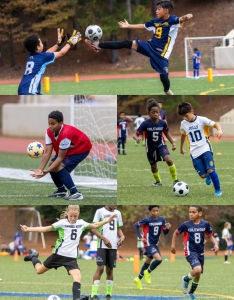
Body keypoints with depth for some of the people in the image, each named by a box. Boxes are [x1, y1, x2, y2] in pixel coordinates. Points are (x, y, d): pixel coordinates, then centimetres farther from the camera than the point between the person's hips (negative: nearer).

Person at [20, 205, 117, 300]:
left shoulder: (81, 223, 5)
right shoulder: (62, 223, -8)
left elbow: (94, 225, 21)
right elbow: (46, 229, -10)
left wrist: (108, 220, 16)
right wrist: (28, 229, -18)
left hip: (71, 257, 2)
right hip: (59, 254, -2)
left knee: (77, 277, -22)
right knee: (39, 270, 14)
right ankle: (34, 257, 45)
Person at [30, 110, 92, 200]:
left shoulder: (65, 134, -39)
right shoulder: (49, 132, -17)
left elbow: (60, 158, -34)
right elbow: (47, 153, -19)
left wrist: (45, 171, -37)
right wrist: (40, 169, -31)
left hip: (81, 149, -8)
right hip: (68, 150, 8)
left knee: (60, 166, -25)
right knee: (52, 165, -1)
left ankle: (75, 193, -25)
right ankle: (61, 190, 23)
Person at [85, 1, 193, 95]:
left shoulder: (172, 20, -14)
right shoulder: (155, 21, 7)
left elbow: (181, 20, -35)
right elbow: (143, 26, 24)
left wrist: (186, 17, -60)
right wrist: (128, 26, 34)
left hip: (161, 53, -6)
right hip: (150, 46, 6)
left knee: (163, 76, -7)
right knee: (128, 43, -3)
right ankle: (99, 45, -2)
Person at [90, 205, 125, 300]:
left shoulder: (117, 213, 13)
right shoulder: (100, 211, -4)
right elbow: (93, 229, -6)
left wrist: (122, 236, 1)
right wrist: (104, 239, -17)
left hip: (113, 246, 5)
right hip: (102, 245, -5)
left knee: (110, 270, 8)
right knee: (100, 268, -12)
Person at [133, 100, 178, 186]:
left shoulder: (162, 123, -14)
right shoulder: (145, 124, -22)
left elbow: (167, 133, 5)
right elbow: (135, 134, -22)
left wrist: (173, 143, -3)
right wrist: (137, 138, -45)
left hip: (161, 145, 0)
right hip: (150, 148, 0)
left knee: (169, 160, -24)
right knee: (153, 166, 15)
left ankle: (175, 180, -12)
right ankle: (158, 181, 43)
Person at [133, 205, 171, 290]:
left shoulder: (161, 219, -3)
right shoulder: (147, 220, -16)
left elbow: (165, 232, 1)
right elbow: (136, 225, -7)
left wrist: (167, 228, -22)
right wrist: (140, 237, -12)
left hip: (155, 244, 6)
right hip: (148, 244, -6)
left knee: (147, 262, 17)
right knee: (158, 259, -22)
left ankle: (138, 279, 33)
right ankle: (148, 273, 2)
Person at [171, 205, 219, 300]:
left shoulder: (205, 224, -5)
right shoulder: (186, 225, -11)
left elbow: (210, 236, 8)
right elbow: (176, 233, 5)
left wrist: (215, 244, -8)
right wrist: (173, 245, 4)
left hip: (200, 252, 4)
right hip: (190, 252, -4)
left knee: (198, 275, 14)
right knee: (197, 269, -28)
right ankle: (186, 279, 4)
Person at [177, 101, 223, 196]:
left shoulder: (201, 120, -8)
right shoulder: (183, 124, 4)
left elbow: (216, 124, -11)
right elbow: (183, 135, 23)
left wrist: (219, 130, -34)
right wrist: (181, 148, 35)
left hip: (205, 149, -3)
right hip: (195, 152, 3)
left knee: (210, 170, -19)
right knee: (203, 175, -4)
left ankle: (218, 190, -2)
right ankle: (208, 176, 35)